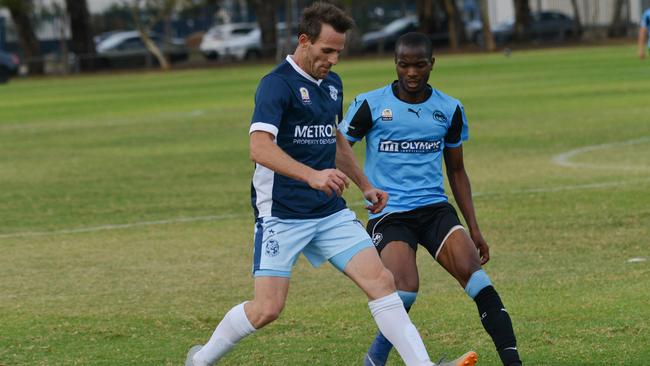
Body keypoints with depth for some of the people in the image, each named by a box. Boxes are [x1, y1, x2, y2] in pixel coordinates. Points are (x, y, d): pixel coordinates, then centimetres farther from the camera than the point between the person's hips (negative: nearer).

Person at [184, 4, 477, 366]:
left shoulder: (332, 84, 13)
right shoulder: (277, 85, -14)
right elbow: (260, 147, -28)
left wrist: (366, 185, 24)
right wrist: (312, 175, -40)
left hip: (331, 212, 7)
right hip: (282, 214, -7)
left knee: (381, 280, -7)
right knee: (268, 308, -8)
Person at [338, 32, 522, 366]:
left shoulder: (449, 110, 8)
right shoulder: (370, 105, -2)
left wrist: (473, 228, 14)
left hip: (434, 209, 3)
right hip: (387, 214, -3)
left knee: (471, 271, -22)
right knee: (406, 289, -26)